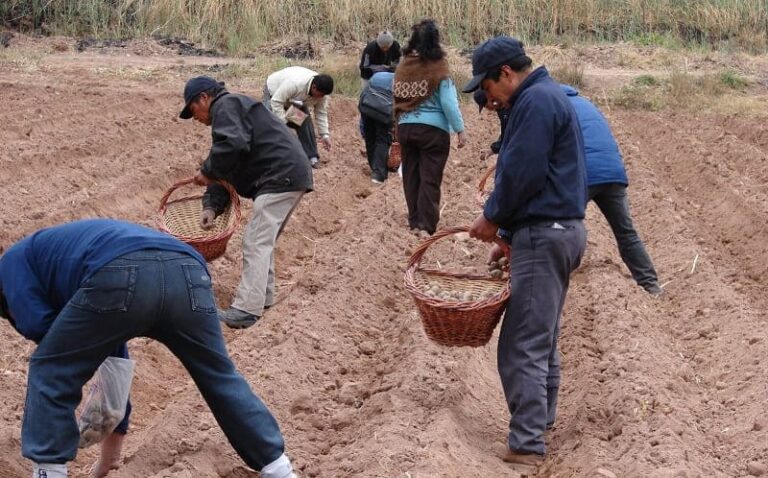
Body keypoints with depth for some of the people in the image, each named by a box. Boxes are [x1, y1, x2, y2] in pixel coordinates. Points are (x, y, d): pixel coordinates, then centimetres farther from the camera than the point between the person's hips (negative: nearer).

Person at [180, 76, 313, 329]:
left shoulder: (225, 105, -4)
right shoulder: (230, 111, 28)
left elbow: (233, 145, -24)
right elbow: (226, 169, 20)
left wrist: (207, 171, -10)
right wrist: (212, 206, 6)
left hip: (281, 176, -11)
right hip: (290, 175, 11)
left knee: (255, 242, -12)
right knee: (264, 239, 21)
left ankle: (247, 310, -16)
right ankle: (263, 294, 30)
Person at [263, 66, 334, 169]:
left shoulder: (321, 91, -25)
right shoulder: (294, 83, -46)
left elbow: (321, 113, -13)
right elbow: (276, 102, -38)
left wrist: (325, 135, -16)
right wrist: (283, 122, -36)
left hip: (296, 101, 5)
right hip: (274, 91, -5)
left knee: (306, 123, -8)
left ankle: (311, 156, 1)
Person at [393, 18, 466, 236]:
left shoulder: (403, 66, 2)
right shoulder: (439, 68, -11)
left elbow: (396, 97, 8)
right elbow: (448, 103, -13)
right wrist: (460, 129, -6)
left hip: (405, 127, 5)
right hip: (433, 129, -5)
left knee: (411, 176, 13)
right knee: (430, 178, 0)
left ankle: (415, 222, 20)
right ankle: (426, 226, -2)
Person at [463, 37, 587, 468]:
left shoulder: (536, 101, -15)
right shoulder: (547, 96, 18)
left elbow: (522, 174, -20)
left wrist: (493, 217, -5)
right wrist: (510, 231, 18)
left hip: (544, 235, -11)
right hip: (559, 228, 11)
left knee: (523, 346, -9)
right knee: (543, 336, 19)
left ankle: (527, 445, -8)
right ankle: (542, 418, 30)